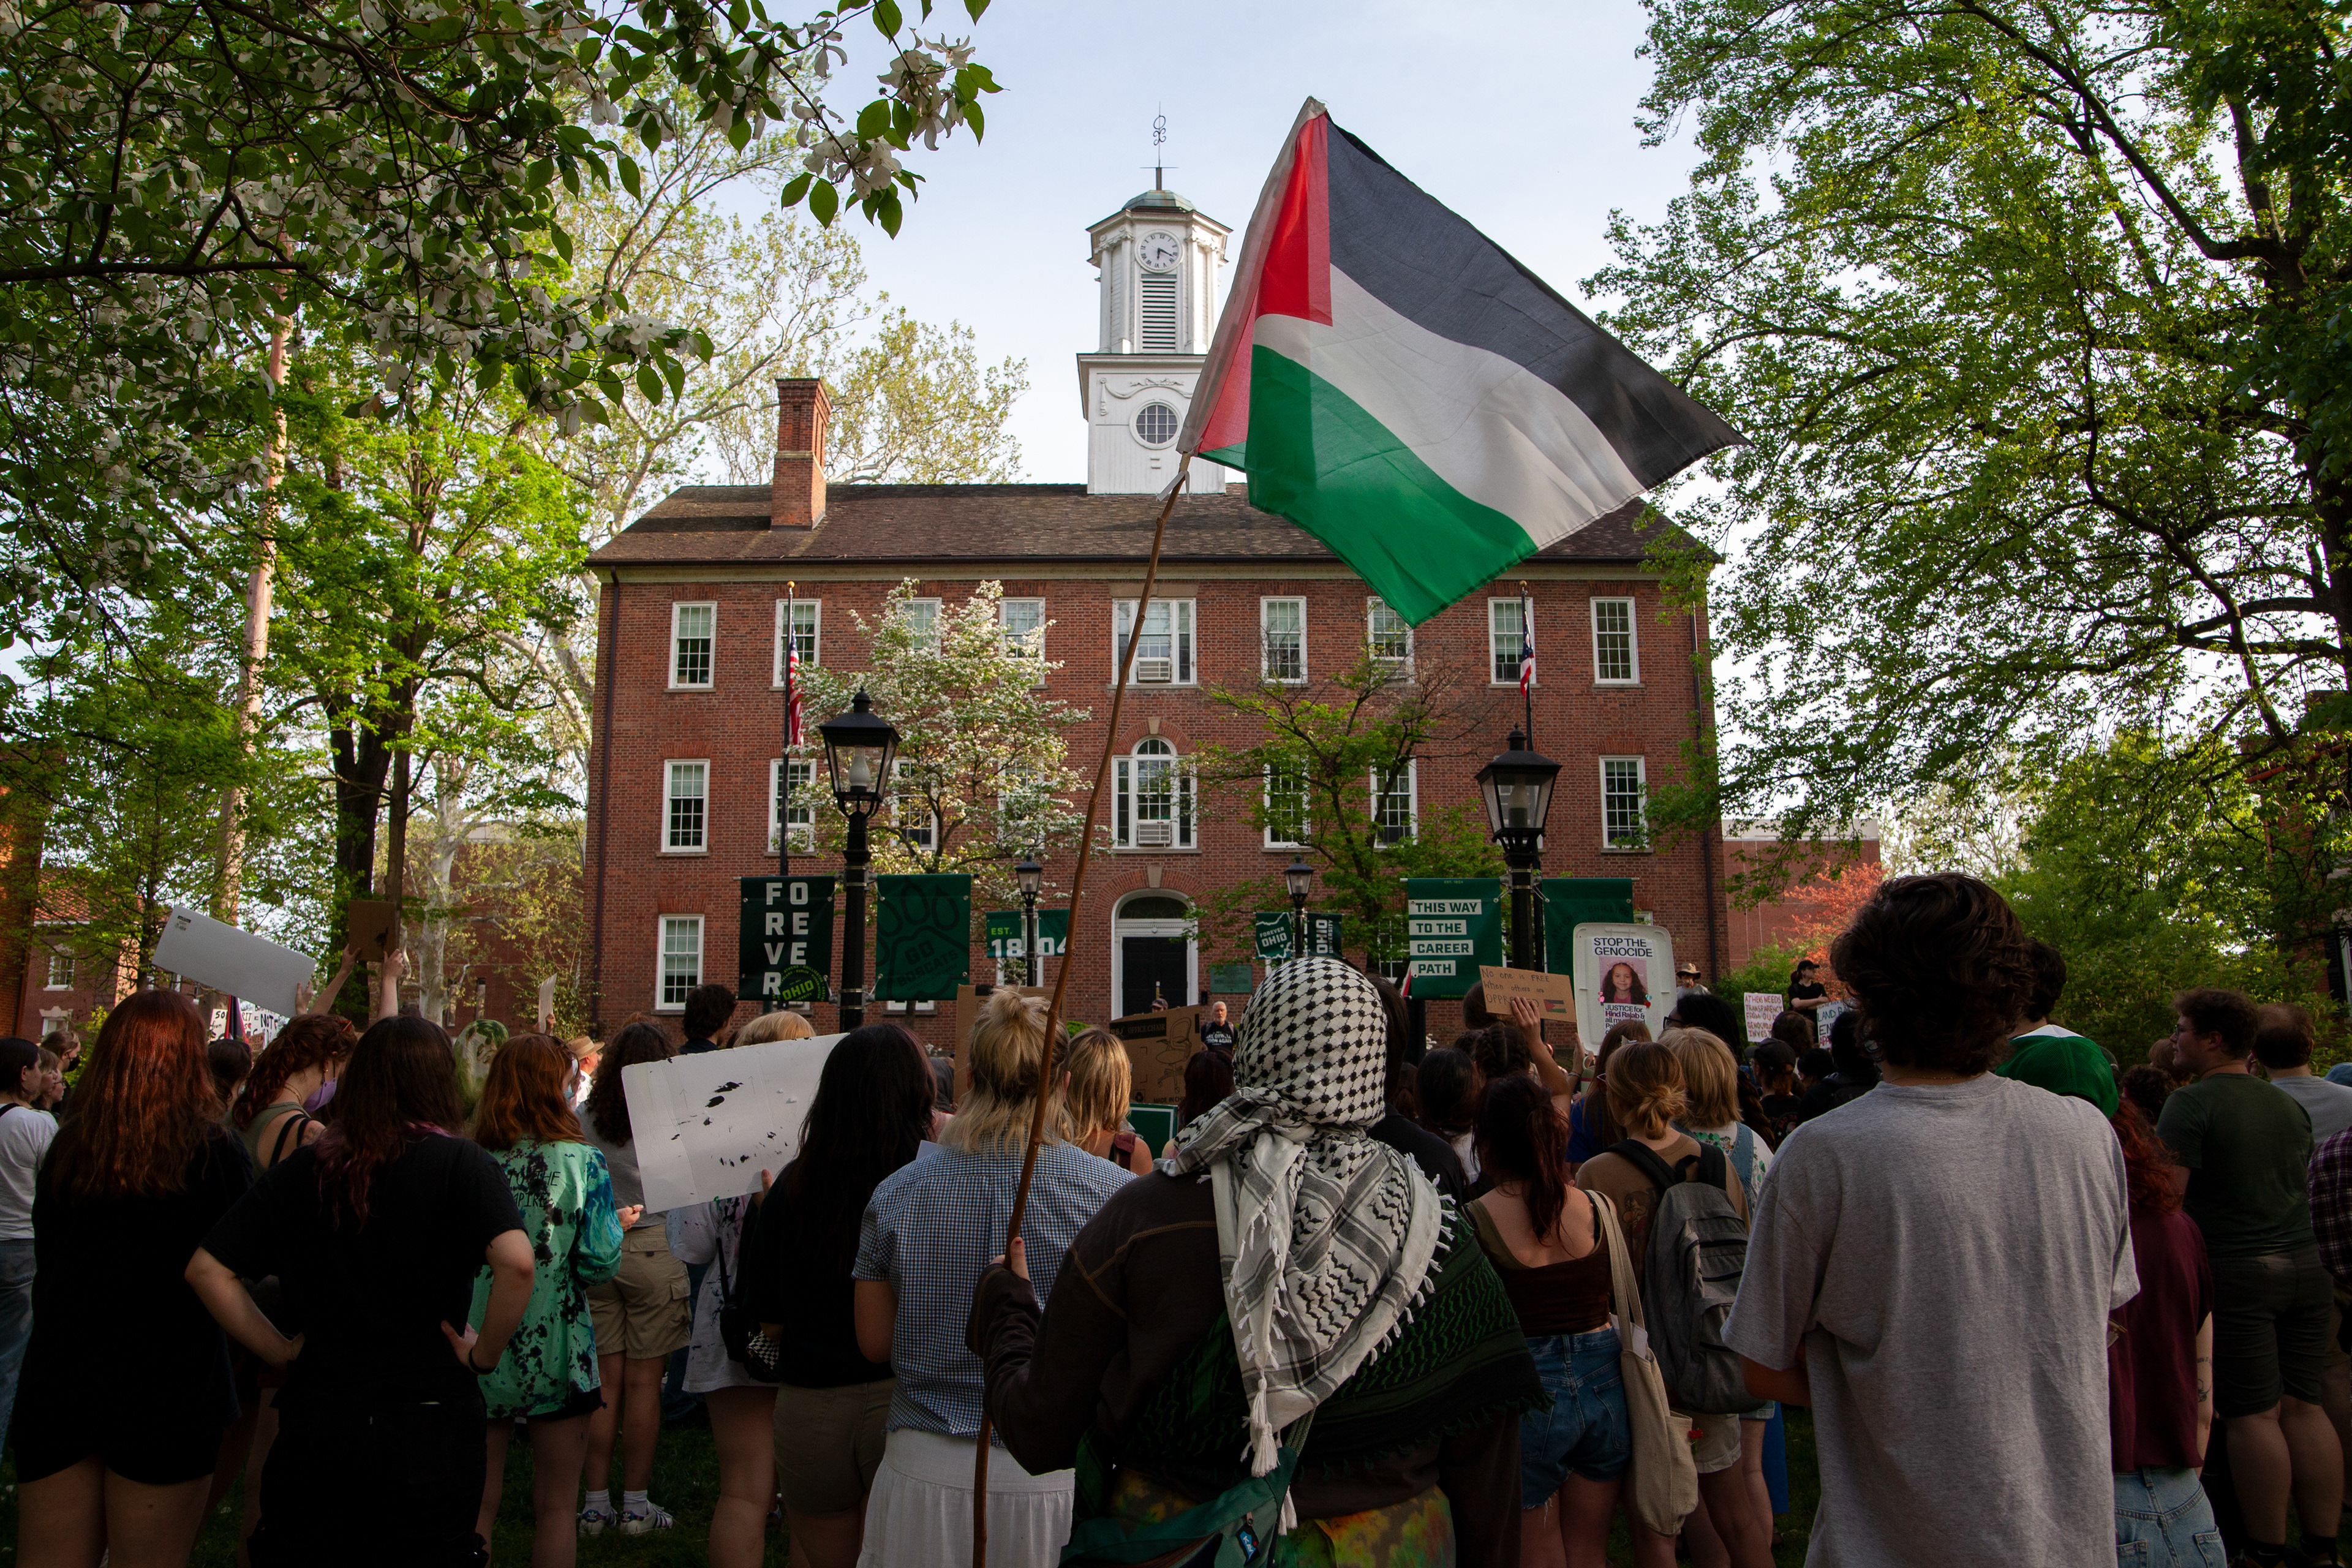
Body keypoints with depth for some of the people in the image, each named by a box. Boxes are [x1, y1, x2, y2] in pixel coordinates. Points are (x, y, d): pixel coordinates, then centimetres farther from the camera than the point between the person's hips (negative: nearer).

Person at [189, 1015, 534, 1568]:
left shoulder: (299, 1169, 2)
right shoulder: (459, 1163, -11)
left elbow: (207, 1269, 4)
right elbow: (516, 1262, -25)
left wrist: (278, 1349, 8)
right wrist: (484, 1354, -11)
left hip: (312, 1421, 3)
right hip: (426, 1426, -3)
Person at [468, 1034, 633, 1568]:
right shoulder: (580, 1162, -11)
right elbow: (599, 1264, -13)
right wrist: (618, 1223, 6)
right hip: (555, 1354, -2)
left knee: (475, 1506, 16)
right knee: (555, 1509, 11)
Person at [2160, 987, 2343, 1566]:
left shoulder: (2191, 1103, -11)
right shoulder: (2291, 1106, 12)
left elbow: (2166, 1194, -16)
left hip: (2236, 1275, -7)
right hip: (2305, 1265, 7)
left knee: (2253, 1415, -2)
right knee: (2306, 1408, 9)